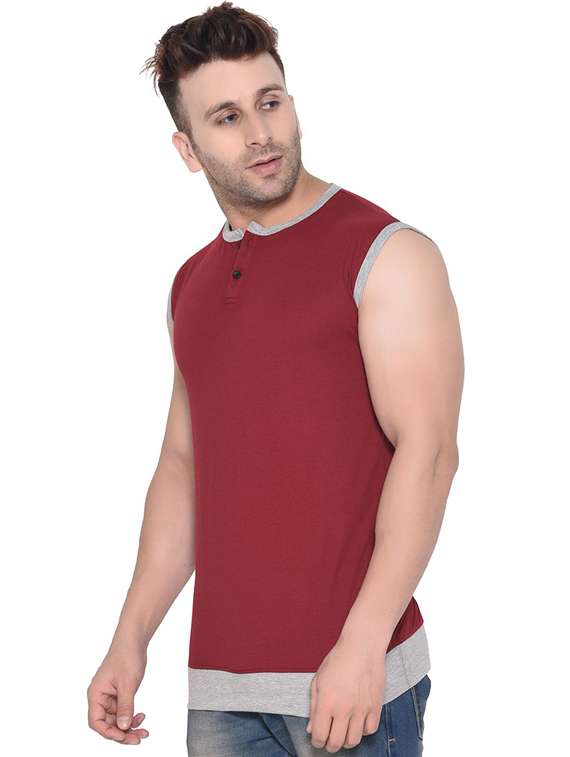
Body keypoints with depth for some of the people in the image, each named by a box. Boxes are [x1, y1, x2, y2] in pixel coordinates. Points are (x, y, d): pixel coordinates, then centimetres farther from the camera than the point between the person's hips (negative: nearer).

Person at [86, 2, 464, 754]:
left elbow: (428, 450, -13)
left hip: (353, 673, -5)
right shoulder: (192, 285, 14)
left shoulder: (385, 253, -5)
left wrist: (363, 644, -20)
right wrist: (131, 640, 11)